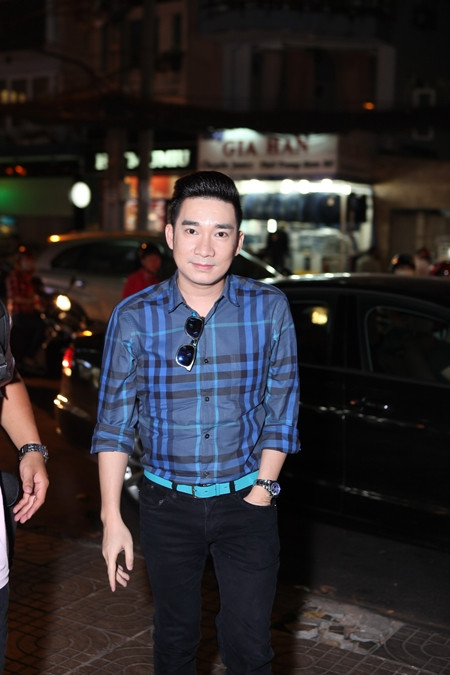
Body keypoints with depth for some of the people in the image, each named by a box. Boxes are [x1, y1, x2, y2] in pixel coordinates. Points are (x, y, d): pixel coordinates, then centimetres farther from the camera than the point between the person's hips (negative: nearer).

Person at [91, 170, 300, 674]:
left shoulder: (270, 309, -8)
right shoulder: (133, 318, -10)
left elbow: (281, 408, 0)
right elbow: (114, 423, -4)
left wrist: (262, 488, -4)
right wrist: (112, 519, -6)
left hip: (246, 499, 0)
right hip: (166, 503, 1)